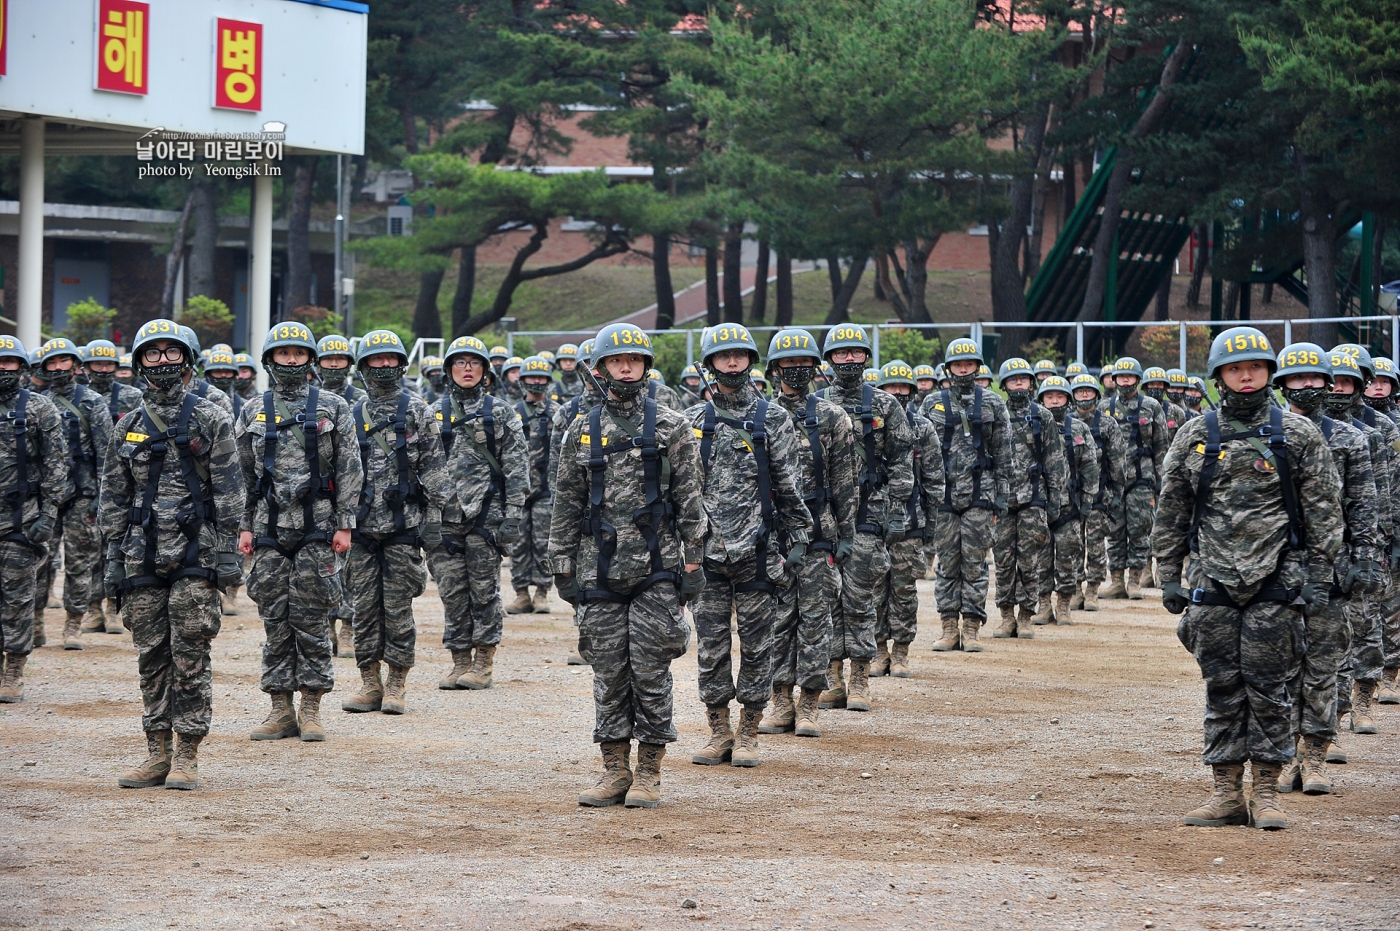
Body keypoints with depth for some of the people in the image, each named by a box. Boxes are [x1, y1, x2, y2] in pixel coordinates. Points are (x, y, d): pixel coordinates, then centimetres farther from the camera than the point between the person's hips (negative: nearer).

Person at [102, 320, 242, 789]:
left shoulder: (210, 420, 2)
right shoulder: (127, 428, 12)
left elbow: (228, 491, 0)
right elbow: (113, 500, 14)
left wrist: (227, 552, -7)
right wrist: (114, 558, 8)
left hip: (194, 555, -3)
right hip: (142, 556, 3)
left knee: (191, 655, -4)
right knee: (151, 655, 5)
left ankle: (187, 756, 1)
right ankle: (157, 754, 11)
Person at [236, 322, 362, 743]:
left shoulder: (332, 408, 3)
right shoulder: (253, 412, 10)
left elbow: (349, 470, 1)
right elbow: (244, 474, 11)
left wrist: (344, 525, -5)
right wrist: (245, 526, 5)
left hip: (317, 527, -2)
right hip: (270, 530, 2)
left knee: (312, 618, -2)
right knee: (275, 620, 3)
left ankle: (311, 709, 4)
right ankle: (281, 710, 8)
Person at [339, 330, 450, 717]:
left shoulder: (417, 412, 2)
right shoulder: (353, 416, 11)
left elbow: (433, 468, 0)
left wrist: (434, 518, -6)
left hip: (403, 525, -3)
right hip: (361, 525, 3)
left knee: (398, 607, -2)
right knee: (363, 606, 4)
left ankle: (397, 685, 5)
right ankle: (370, 683, 11)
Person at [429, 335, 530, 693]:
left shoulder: (501, 411, 3)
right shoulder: (436, 412, 11)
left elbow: (516, 465, 0)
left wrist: (513, 514, -8)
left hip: (486, 513, -3)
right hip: (445, 516, 3)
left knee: (485, 589, 0)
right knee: (452, 590, 4)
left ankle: (483, 663, 6)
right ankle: (460, 661, 11)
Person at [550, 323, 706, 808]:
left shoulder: (672, 428, 2)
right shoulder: (581, 432, 10)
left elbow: (691, 501, 0)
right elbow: (566, 506, 12)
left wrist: (692, 563, -5)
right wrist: (563, 567, 8)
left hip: (656, 569, -3)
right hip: (600, 569, 3)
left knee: (650, 671, -2)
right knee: (608, 672, 5)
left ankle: (649, 773, 5)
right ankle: (615, 772, 12)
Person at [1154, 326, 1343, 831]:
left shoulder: (1299, 434, 3)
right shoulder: (1194, 436, 8)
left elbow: (1323, 510, 3)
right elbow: (1171, 510, 12)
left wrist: (1319, 575, -3)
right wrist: (1169, 576, 8)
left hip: (1276, 581, -2)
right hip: (1213, 581, 2)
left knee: (1270, 688, -1)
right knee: (1222, 688, 4)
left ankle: (1266, 792, 7)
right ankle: (1226, 794, 10)